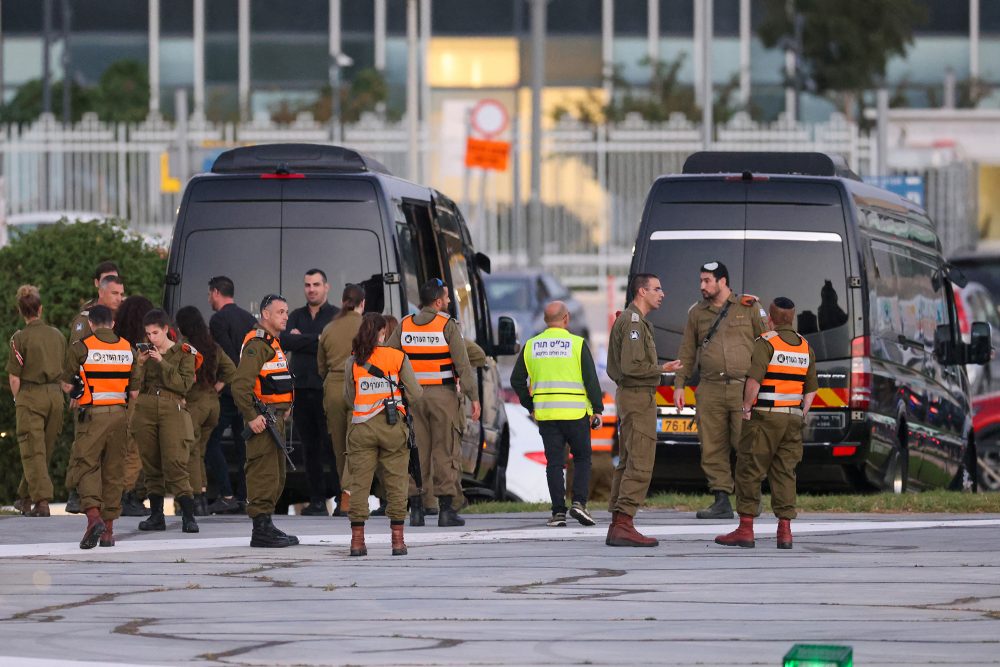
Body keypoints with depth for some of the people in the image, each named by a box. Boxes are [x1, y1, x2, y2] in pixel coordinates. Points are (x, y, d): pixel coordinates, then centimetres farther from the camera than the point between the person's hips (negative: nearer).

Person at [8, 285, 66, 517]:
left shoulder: (21, 338, -9)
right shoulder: (57, 335, 5)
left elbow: (14, 377, -8)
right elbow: (64, 370, 12)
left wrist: (18, 400, 7)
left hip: (30, 394, -5)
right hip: (55, 394, 5)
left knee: (33, 451, -2)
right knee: (44, 450, 14)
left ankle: (42, 500, -12)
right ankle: (25, 497, 25)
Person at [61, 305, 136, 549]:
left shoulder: (81, 348, -5)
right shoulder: (128, 348, 8)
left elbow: (66, 386, 0)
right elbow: (134, 388, 11)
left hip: (91, 415, -4)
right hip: (119, 414, 4)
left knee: (87, 467, -2)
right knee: (113, 471, 10)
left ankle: (93, 516, -23)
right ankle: (108, 528, 12)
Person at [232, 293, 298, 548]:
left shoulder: (274, 343, 20)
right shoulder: (257, 344, -14)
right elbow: (240, 384, -23)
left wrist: (284, 409, 23)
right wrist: (251, 417, -24)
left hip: (276, 418, 11)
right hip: (263, 419, -11)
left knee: (276, 476, 14)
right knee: (264, 473, -11)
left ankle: (265, 525, 20)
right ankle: (262, 529, -11)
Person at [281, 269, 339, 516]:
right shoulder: (296, 316, 17)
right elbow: (284, 340, 0)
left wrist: (301, 340, -4)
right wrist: (316, 340, -7)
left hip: (328, 390, -4)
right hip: (302, 389, 4)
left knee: (332, 446, -10)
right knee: (310, 447, 4)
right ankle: (317, 501, 7)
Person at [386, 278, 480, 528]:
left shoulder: (405, 325, 6)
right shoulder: (447, 325, -7)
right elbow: (462, 364, -11)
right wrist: (474, 397, -9)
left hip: (413, 395, 4)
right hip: (442, 395, -4)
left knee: (417, 451, 7)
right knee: (443, 451, 0)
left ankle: (416, 509, 5)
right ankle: (445, 509, -1)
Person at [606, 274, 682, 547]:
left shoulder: (626, 319, 19)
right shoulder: (634, 322, -14)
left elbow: (614, 367, 23)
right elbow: (632, 366, -23)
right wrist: (661, 369, -11)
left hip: (627, 395, 11)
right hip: (639, 397, -11)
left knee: (627, 463, 11)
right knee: (640, 464, -12)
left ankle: (617, 525, 11)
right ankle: (625, 526, -17)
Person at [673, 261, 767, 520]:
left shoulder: (749, 308, 7)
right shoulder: (697, 313, 16)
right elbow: (687, 351, 18)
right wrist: (679, 384, 10)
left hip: (744, 388, -4)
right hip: (710, 390, 4)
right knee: (713, 448, 0)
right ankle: (722, 501, 5)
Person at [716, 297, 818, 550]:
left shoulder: (766, 343, -9)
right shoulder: (805, 347, 12)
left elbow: (754, 380, -21)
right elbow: (810, 389, 15)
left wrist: (746, 408, -10)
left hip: (765, 416, -6)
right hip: (793, 418, 6)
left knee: (750, 472, 0)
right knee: (784, 473, 6)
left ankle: (746, 529, -1)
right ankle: (785, 531, -1)